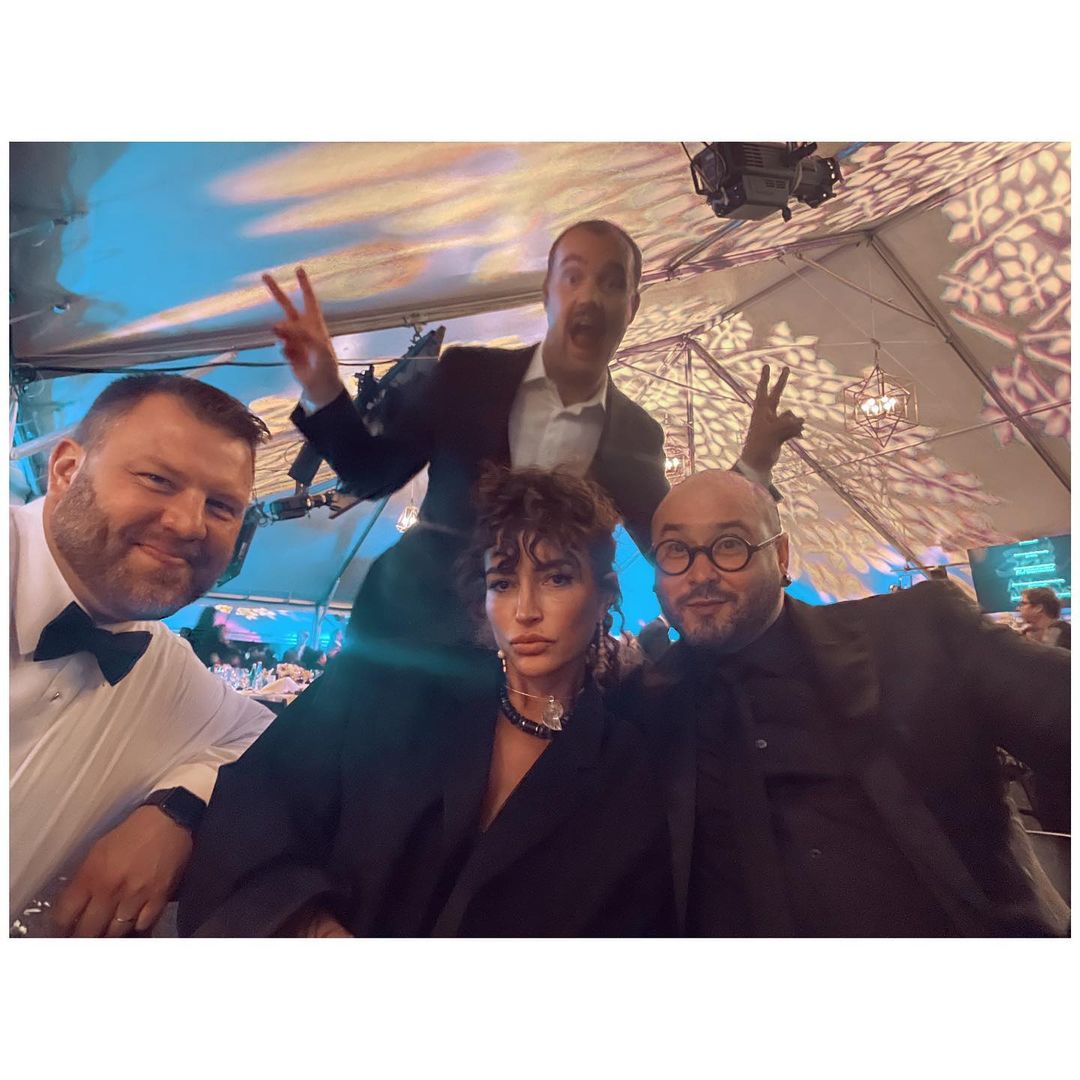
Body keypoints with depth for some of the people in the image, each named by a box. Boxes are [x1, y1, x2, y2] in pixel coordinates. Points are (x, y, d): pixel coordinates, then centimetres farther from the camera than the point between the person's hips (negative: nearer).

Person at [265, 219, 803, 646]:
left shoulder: (638, 435, -2)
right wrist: (324, 390, -18)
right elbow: (373, 475, -1)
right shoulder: (468, 373, -5)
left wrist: (750, 468, -6)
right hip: (404, 628, 0)